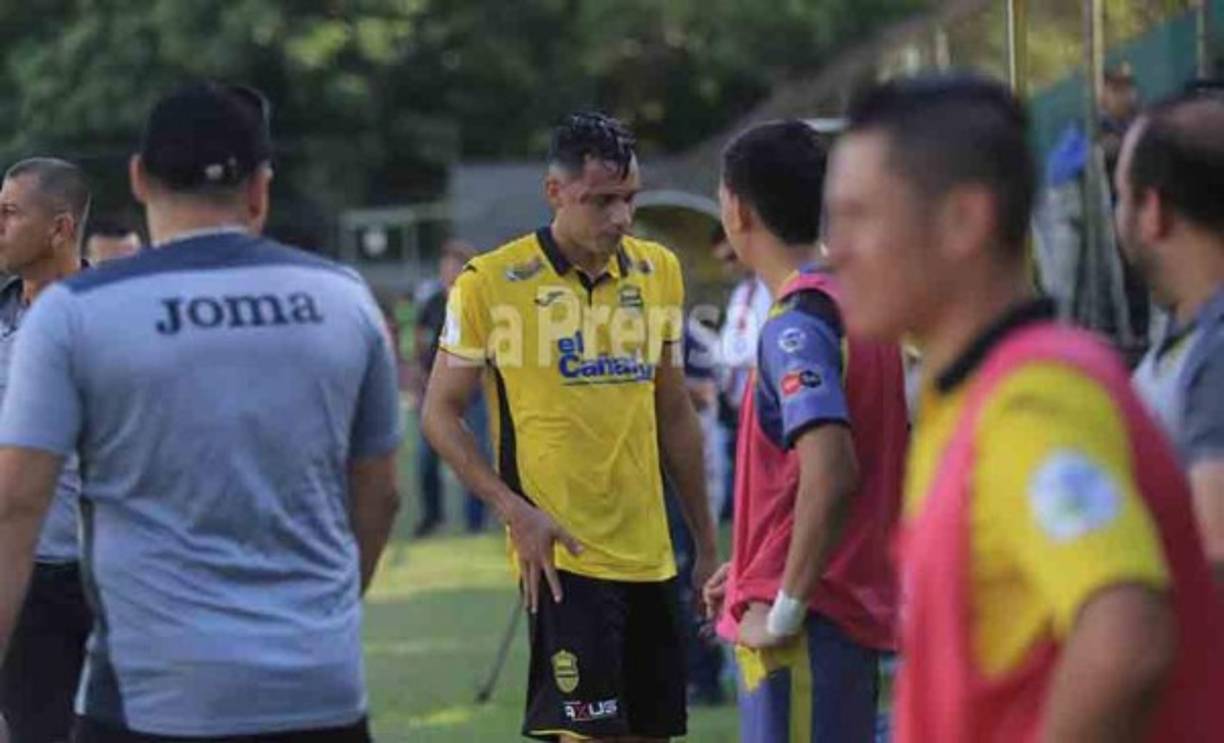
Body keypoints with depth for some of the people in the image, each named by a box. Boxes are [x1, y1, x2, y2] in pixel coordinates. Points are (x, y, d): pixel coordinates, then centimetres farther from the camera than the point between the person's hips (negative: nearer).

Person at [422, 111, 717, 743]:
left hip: (650, 554, 6)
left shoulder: (658, 272, 9)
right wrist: (513, 508, -14)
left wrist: (705, 545, 17)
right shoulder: (490, 283, -7)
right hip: (562, 553, -6)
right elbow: (440, 414, -2)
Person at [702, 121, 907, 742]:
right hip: (857, 609, 9)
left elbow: (832, 473, -28)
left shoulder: (795, 326, -17)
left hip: (807, 623, -9)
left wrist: (785, 607, -21)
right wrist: (754, 567, 21)